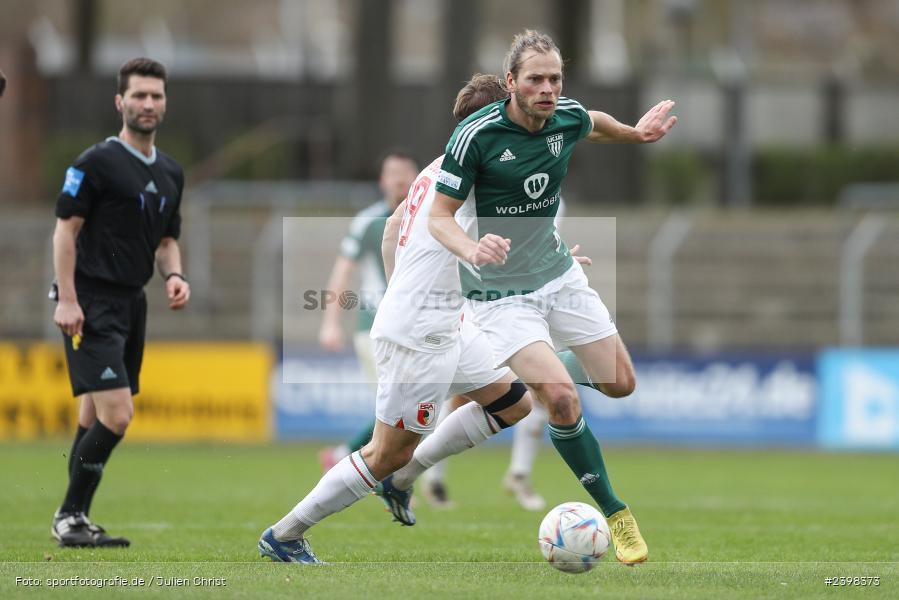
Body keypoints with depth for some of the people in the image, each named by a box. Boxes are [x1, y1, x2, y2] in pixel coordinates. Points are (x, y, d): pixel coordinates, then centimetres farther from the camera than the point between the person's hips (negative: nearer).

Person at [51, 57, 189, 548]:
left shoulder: (171, 173, 14)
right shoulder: (96, 162, -9)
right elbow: (66, 229, -10)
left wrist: (174, 276, 2)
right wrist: (66, 300, -17)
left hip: (132, 304, 8)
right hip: (92, 304, -8)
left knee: (95, 418, 11)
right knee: (116, 415, -16)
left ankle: (74, 519, 18)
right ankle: (71, 516, -6)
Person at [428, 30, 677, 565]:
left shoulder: (569, 117, -6)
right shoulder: (476, 135, -22)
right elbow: (440, 216, -17)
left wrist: (637, 134, 11)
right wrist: (473, 251, -34)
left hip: (559, 274, 6)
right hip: (500, 292, -6)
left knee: (621, 385, 8)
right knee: (561, 397, -23)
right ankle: (615, 513, -9)